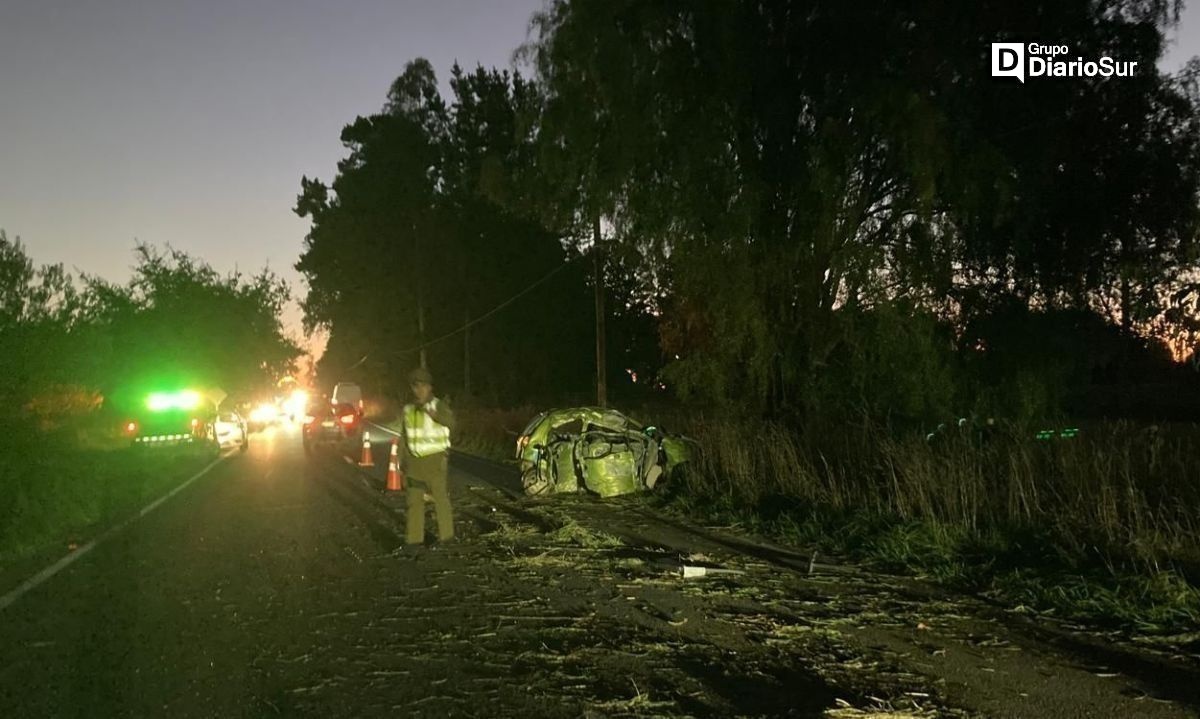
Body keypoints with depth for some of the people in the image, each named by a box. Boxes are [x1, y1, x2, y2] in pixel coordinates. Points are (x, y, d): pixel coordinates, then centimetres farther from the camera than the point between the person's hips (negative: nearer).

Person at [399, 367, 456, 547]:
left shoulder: (439, 405, -8)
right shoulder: (408, 409, 9)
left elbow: (450, 422, -29)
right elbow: (405, 437, 17)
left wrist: (428, 410, -39)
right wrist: (402, 460, 14)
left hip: (435, 459, -5)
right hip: (414, 460, 5)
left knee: (440, 498, -1)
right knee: (414, 500, 7)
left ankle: (446, 535, 11)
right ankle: (414, 538, 15)